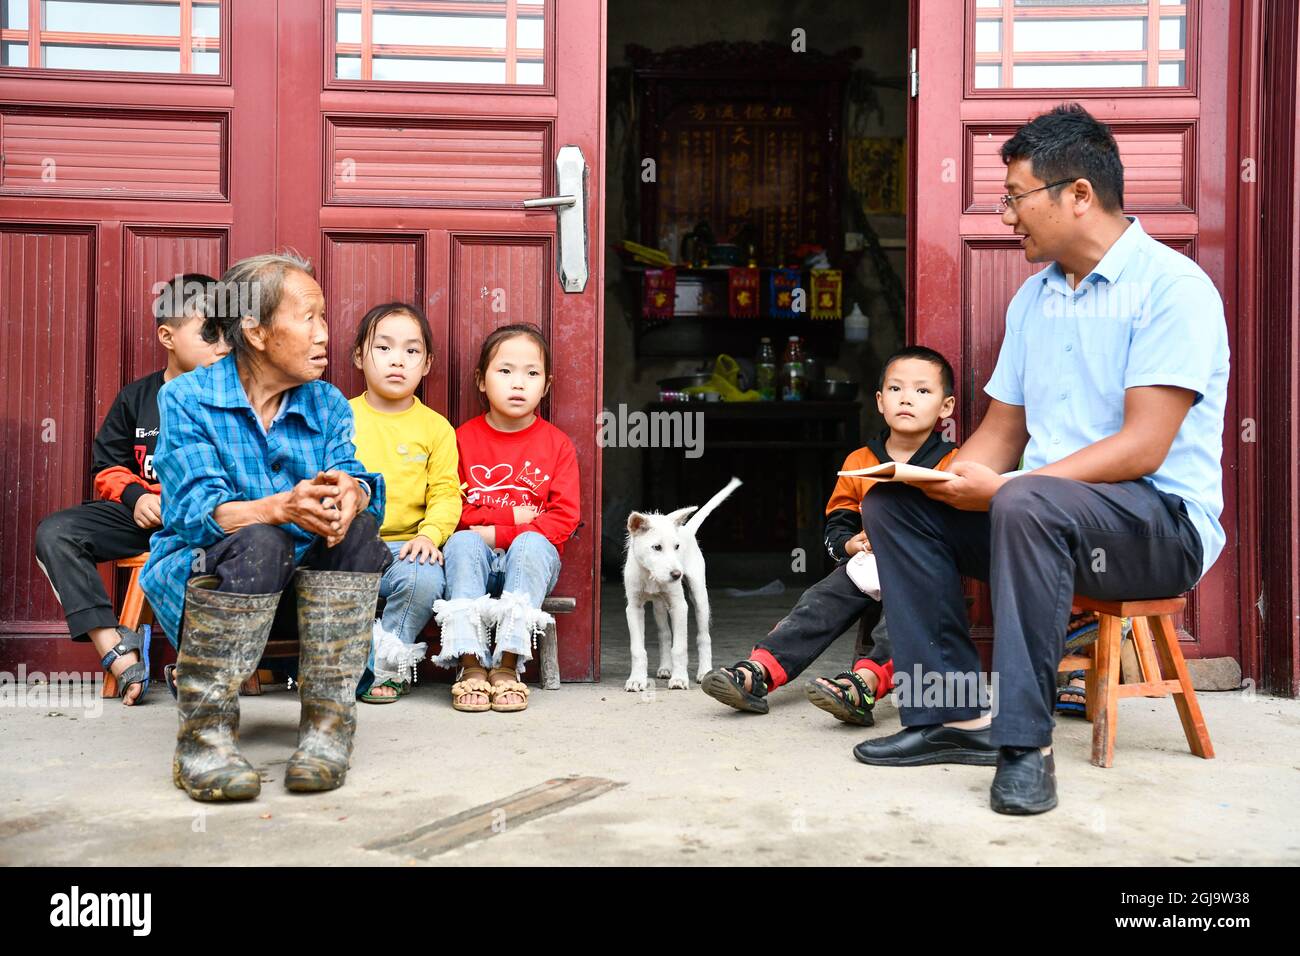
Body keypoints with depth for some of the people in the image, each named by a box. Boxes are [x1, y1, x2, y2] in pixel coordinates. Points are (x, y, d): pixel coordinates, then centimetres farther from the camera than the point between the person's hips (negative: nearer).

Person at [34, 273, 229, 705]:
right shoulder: (137, 397, 13)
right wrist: (135, 496, -6)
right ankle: (118, 651, -26)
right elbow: (107, 468, 15)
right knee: (54, 534, -17)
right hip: (144, 513, 4)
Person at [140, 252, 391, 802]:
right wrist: (282, 507, -40)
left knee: (355, 526, -25)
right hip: (200, 580, -4)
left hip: (298, 587, 4)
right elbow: (196, 512, -20)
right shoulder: (185, 400, -6)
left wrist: (350, 492, -36)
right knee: (258, 543, -35)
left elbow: (356, 479, -9)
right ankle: (203, 736, -25)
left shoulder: (329, 404, 7)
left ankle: (326, 726, -23)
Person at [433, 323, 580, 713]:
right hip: (476, 557, 1)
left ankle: (508, 663, -36)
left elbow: (563, 520, -4)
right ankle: (470, 663, -37)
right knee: (463, 542, -31)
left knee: (532, 545, -33)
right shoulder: (463, 438, 6)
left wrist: (497, 533, -14)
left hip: (531, 555, -1)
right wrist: (512, 514, -10)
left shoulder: (557, 444, 4)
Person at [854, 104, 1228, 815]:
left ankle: (1025, 742, -29)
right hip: (1044, 511, 8)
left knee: (1026, 503, -37)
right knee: (892, 503, -7)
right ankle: (956, 715, -12)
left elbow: (1142, 446, -21)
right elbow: (1002, 430, 15)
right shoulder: (1033, 295, 14)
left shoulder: (1172, 286, -12)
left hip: (1165, 522, -8)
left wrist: (1002, 487, -26)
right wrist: (951, 481, -7)